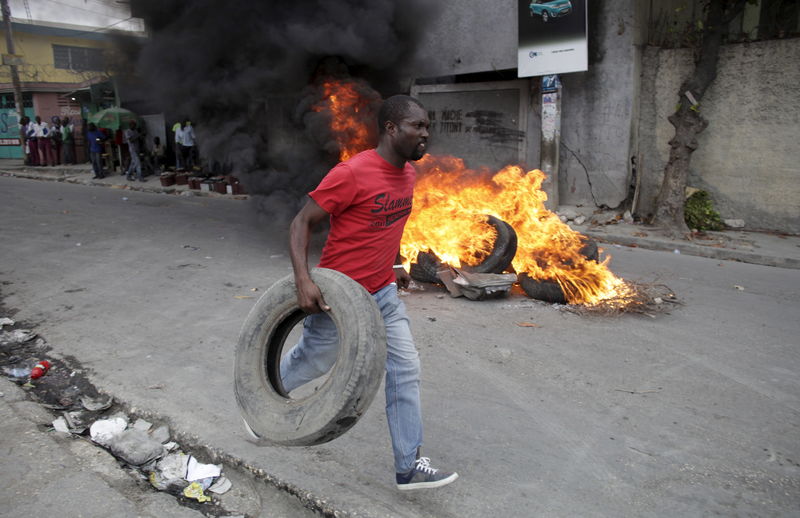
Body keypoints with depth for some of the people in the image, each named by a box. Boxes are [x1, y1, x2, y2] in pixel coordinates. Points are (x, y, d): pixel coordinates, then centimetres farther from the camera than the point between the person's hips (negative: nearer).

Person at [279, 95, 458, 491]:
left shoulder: (408, 174, 2)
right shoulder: (351, 173, -22)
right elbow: (301, 223, -18)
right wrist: (303, 280, -29)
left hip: (383, 293, 7)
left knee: (405, 370, 1)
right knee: (311, 362, 15)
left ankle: (409, 466, 12)